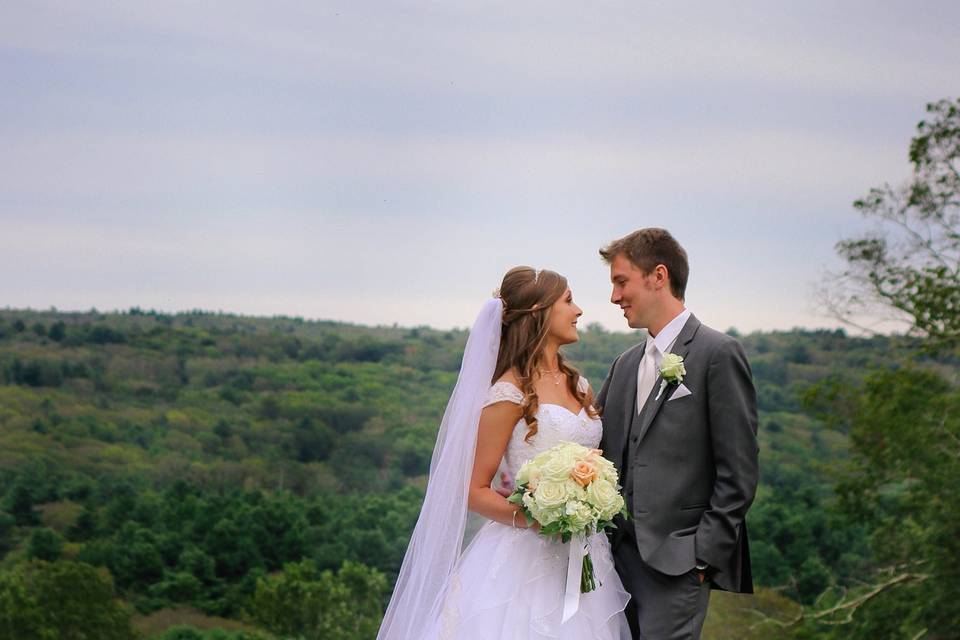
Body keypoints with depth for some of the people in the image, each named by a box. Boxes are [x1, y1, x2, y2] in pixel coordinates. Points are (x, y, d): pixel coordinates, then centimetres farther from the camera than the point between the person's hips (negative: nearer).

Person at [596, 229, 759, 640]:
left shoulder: (718, 354, -6)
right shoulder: (626, 364, 17)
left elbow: (738, 472, -9)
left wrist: (704, 557, -12)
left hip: (676, 561, -7)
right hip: (621, 556, 7)